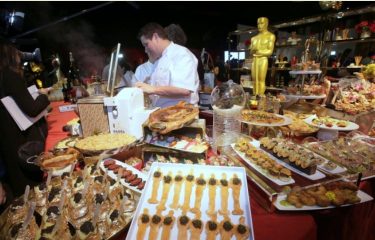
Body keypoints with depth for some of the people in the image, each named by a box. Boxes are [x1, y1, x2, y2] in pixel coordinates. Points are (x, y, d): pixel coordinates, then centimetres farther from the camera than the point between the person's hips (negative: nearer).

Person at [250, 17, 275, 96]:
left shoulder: (270, 36, 6)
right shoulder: (254, 38, 23)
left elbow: (270, 51, -3)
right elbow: (251, 51, 16)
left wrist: (259, 52, -7)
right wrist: (253, 50, -7)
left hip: (263, 60, -5)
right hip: (254, 60, 6)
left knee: (261, 80, -12)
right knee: (255, 80, 2)